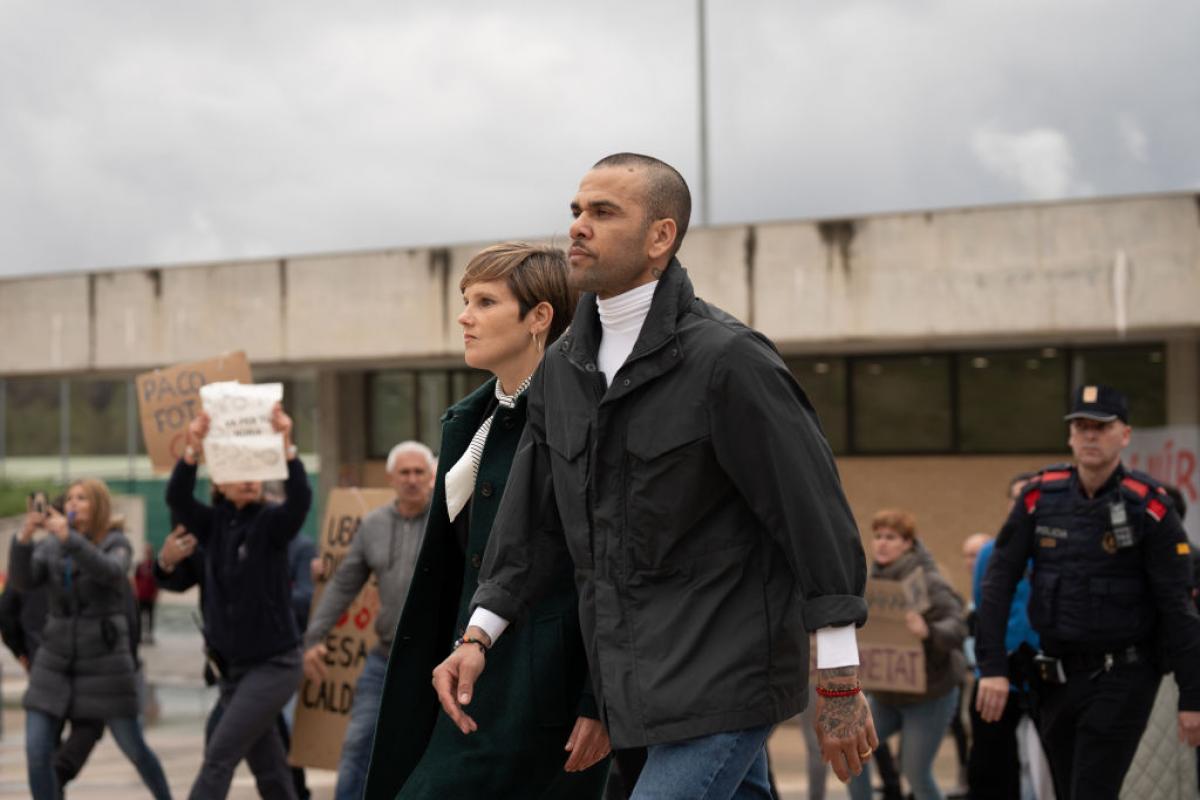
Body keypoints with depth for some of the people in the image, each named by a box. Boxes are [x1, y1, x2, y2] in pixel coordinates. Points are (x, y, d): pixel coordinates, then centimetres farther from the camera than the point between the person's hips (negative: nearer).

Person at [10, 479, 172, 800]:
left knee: (135, 749, 5)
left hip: (105, 662, -3)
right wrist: (24, 538, -27)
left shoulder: (117, 544, -3)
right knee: (36, 754, -8)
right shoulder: (50, 546, 6)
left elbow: (109, 572, -27)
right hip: (55, 662, 3)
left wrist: (69, 537, -37)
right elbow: (22, 582, -11)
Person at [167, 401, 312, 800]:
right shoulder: (213, 524, 3)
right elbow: (177, 497, -14)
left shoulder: (271, 524, -7)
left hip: (273, 663, -5)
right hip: (231, 664, 5)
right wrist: (193, 450, -31)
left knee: (219, 755, -13)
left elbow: (300, 499, -27)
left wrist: (286, 446, -40)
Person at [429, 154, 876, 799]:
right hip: (639, 684, 7)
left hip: (722, 682, -7)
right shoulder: (561, 368, 10)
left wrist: (839, 681, -12)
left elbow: (812, 512, -13)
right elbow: (533, 521, 16)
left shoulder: (727, 358, -14)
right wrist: (478, 635, 5)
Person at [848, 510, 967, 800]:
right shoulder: (874, 580, 4)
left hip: (930, 694, -7)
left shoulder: (926, 582, -16)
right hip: (886, 694, 7)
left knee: (916, 772, -5)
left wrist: (928, 632, -43)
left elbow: (957, 626, -24)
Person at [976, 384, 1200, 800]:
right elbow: (999, 581, 1)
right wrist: (992, 667, -6)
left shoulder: (1149, 507, -11)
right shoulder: (1040, 496, 0)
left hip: (1121, 681, -5)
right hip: (1055, 678, 5)